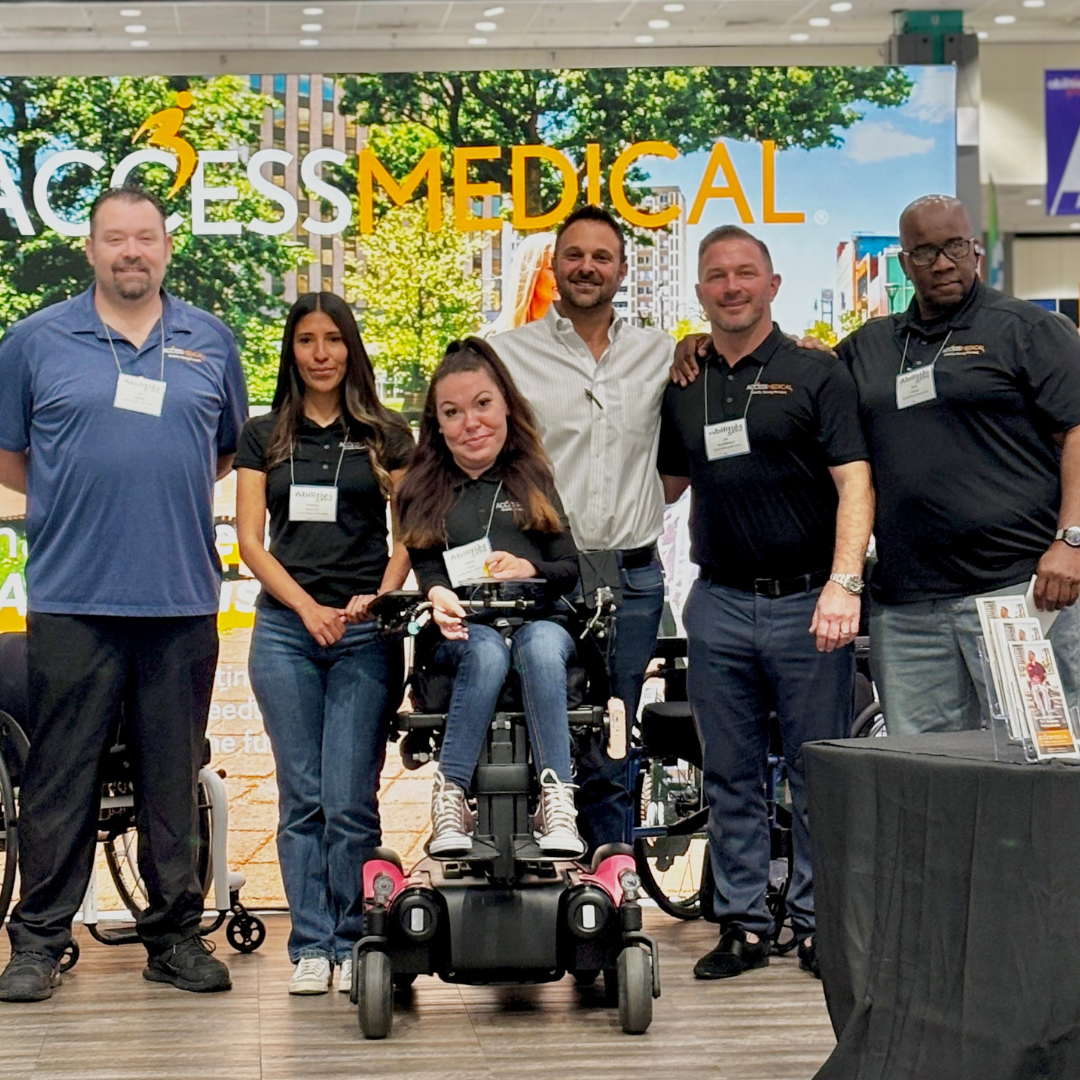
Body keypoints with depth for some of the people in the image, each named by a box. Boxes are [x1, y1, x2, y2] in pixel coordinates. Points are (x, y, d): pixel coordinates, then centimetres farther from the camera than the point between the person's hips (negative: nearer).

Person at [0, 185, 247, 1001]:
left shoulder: (210, 343, 12)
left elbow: (231, 449, 22)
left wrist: (173, 496, 10)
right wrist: (75, 501, 3)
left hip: (182, 597, 2)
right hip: (72, 597, -2)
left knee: (174, 778, 8)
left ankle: (176, 934, 16)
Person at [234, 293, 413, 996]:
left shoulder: (386, 436, 10)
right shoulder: (264, 437, 13)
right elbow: (251, 540, 7)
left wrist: (380, 598, -12)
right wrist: (308, 607, -7)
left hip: (366, 632, -1)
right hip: (285, 628, 1)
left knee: (350, 799, -7)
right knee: (302, 798, 0)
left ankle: (352, 945, 2)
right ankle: (312, 947, 5)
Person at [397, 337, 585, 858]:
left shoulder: (536, 479, 18)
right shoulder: (424, 491, 17)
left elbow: (571, 569, 11)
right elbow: (426, 570, 4)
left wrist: (532, 570, -11)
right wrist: (438, 597, -20)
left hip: (540, 620, 0)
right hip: (459, 634, 0)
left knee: (540, 646, -35)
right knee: (486, 651, -36)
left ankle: (557, 802, -38)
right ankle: (450, 796, -33)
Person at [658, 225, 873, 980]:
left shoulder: (817, 374, -1)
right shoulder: (682, 386, 13)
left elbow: (854, 484, -8)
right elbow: (663, 486, 22)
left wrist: (844, 583, -19)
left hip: (806, 602, -4)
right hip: (719, 605, 4)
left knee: (819, 774, 1)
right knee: (729, 776, 8)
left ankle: (818, 921, 11)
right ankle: (743, 924, 16)